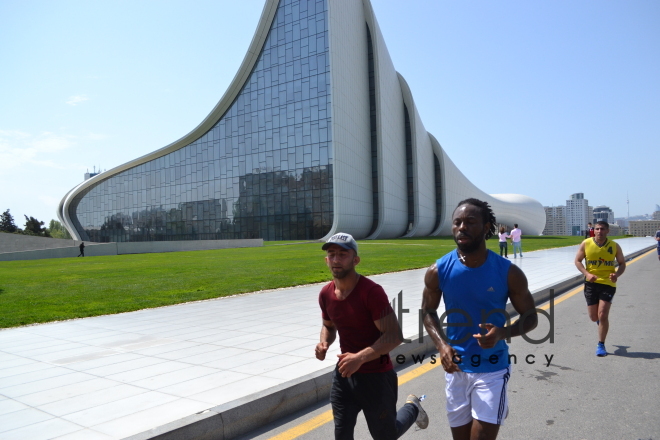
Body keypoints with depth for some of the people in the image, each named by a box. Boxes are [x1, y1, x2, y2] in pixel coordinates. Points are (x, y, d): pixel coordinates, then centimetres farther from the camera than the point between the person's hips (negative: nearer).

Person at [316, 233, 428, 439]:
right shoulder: (325, 294, -2)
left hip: (377, 376, -5)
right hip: (344, 374, 5)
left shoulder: (372, 291, -24)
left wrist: (361, 357, -35)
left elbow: (394, 336, -25)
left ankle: (412, 407, 43)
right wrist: (324, 343, -6)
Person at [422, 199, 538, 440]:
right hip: (456, 369, 3)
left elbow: (530, 317, -2)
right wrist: (441, 345, -12)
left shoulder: (508, 272, -13)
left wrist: (503, 332, -22)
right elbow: (428, 312, 6)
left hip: (492, 369, -2)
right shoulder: (438, 271, -9)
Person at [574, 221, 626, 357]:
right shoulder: (586, 244, -4)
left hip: (608, 284, -1)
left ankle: (601, 345, 9)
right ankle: (600, 319, 46)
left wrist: (617, 274, -15)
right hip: (591, 283, 1)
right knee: (594, 317, 6)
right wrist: (587, 274, -16)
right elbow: (577, 261, 0)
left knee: (602, 315, -9)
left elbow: (622, 264, 6)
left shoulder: (614, 246, -2)